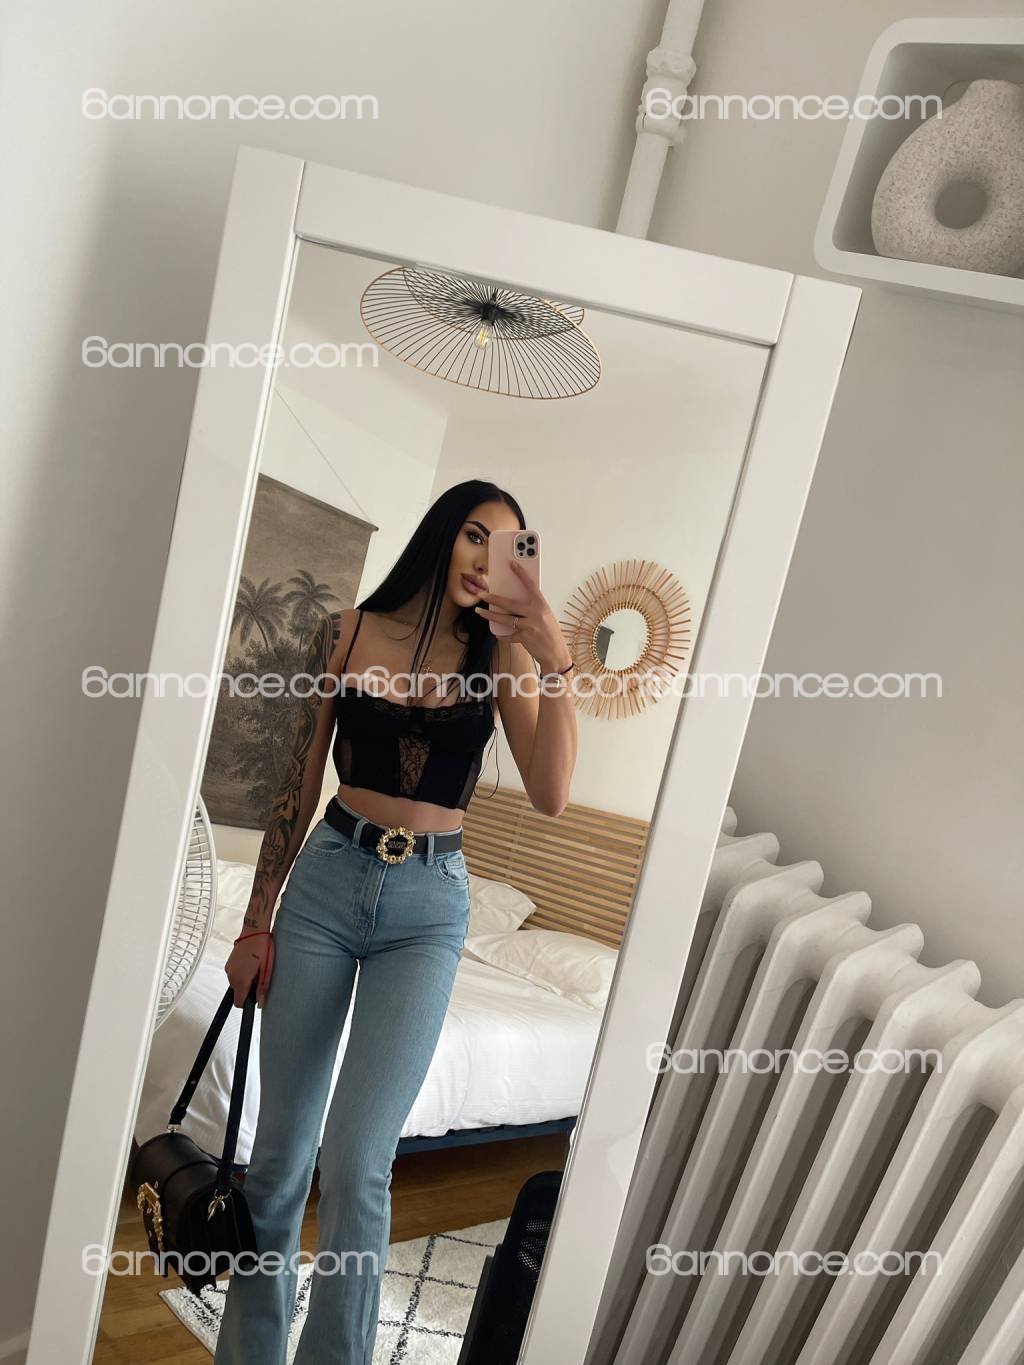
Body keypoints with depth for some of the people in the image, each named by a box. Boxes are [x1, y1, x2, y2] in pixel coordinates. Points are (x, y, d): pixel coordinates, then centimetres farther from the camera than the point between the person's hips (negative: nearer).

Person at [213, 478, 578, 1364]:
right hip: (326, 882, 1)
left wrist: (555, 659, -20)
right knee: (281, 1146, 10)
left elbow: (551, 795, -11)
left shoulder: (502, 656, 0)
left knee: (356, 1159, -7)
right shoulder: (350, 634, 2)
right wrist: (258, 920, 5)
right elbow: (301, 783, 5)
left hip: (427, 908, -1)